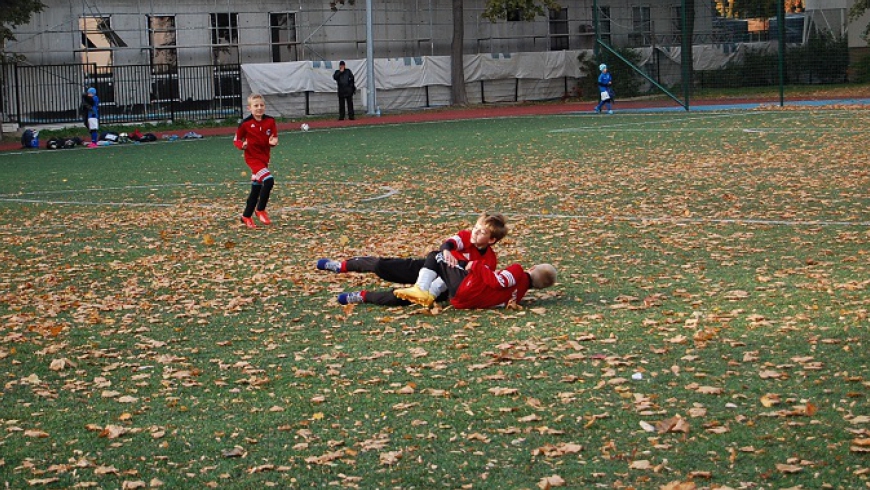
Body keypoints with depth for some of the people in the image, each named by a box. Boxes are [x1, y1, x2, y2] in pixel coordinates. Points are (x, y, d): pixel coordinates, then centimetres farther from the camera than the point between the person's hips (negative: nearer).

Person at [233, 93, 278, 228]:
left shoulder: (270, 121, -3)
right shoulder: (245, 123, -12)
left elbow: (274, 138, 7)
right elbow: (236, 140, -2)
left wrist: (273, 141, -16)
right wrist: (242, 145, -22)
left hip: (264, 157, 5)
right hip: (253, 158, -5)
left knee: (256, 189, 14)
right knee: (268, 181, -24)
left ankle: (246, 216, 29)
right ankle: (260, 210, -6)